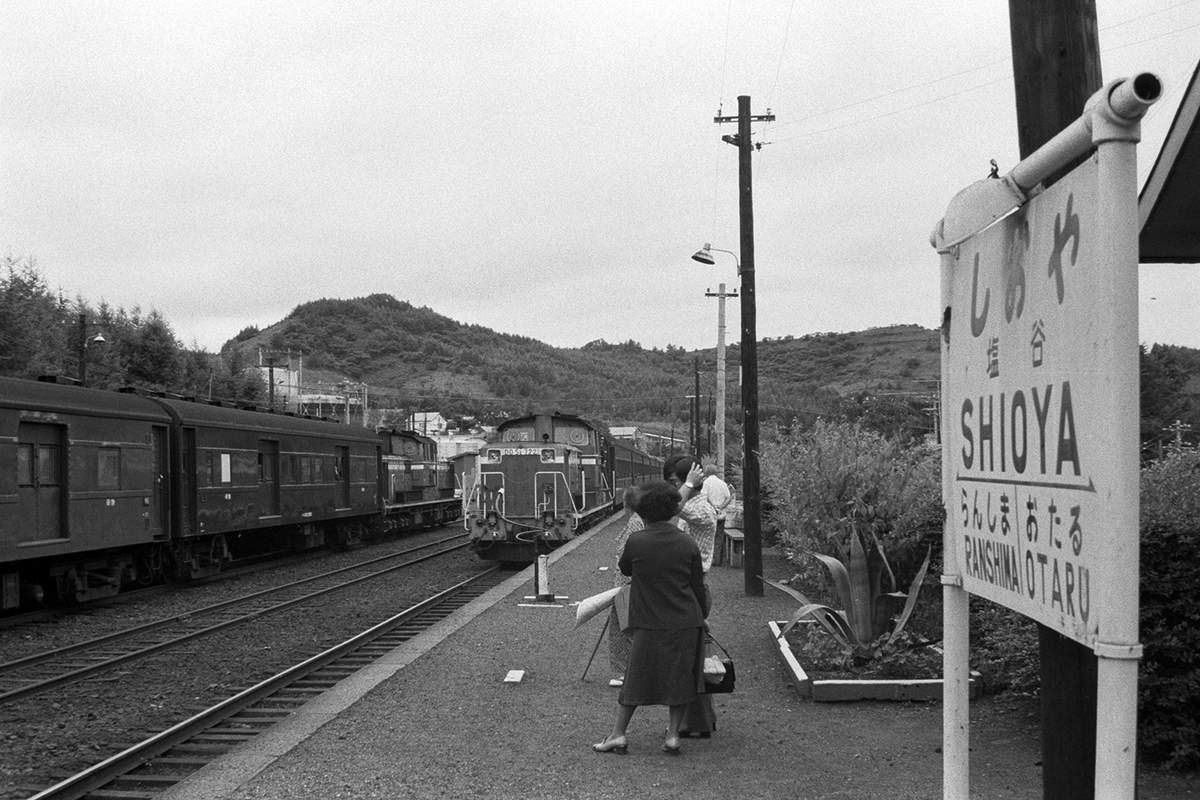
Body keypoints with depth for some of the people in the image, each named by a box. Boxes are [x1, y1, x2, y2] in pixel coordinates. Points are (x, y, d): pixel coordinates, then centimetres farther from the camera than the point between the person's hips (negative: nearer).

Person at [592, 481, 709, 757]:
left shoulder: (636, 541, -9)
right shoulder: (687, 543, -3)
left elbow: (624, 569, 10)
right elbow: (698, 587, 3)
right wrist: (701, 616, 17)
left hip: (651, 623, -2)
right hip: (686, 622, 2)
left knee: (637, 677, 9)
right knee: (680, 679, 13)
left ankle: (618, 734, 13)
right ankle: (672, 735, 14)